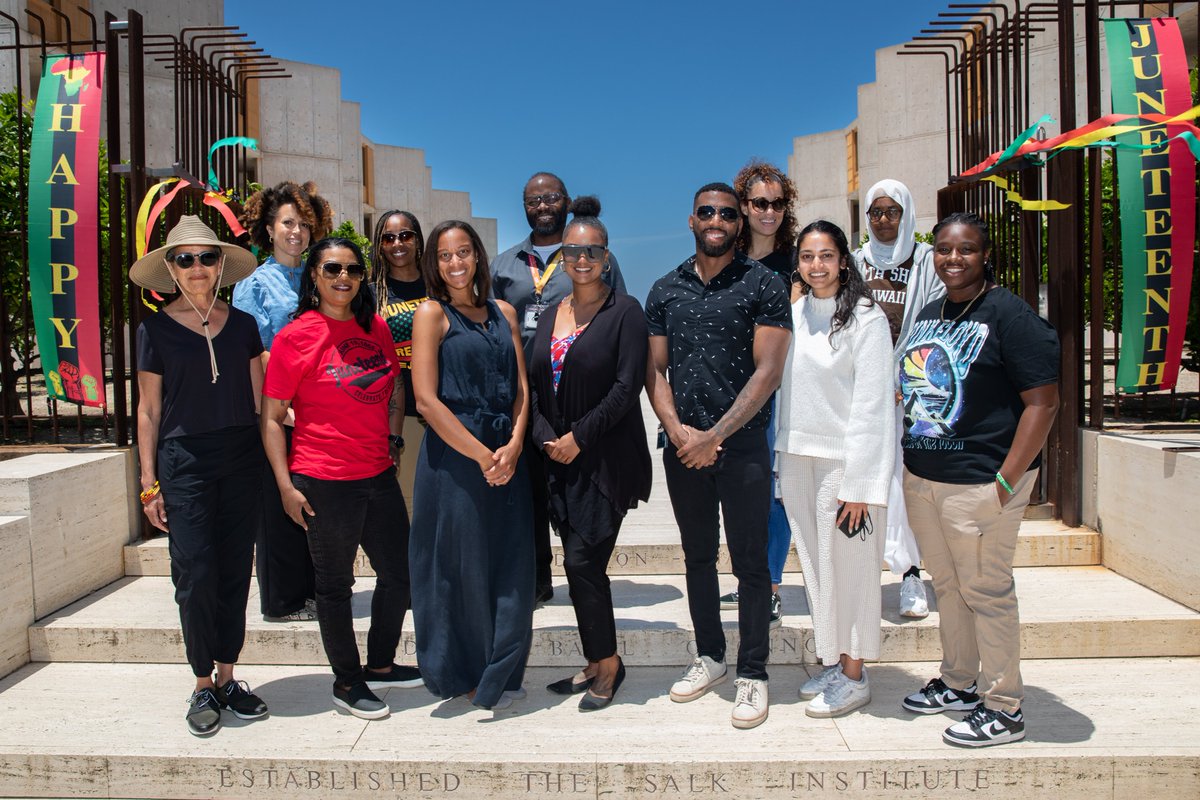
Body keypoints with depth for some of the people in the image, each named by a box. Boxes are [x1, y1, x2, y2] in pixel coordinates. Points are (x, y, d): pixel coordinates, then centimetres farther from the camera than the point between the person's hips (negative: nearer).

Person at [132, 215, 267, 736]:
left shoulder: (242, 324, 8)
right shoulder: (156, 329, 2)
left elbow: (259, 399, 10)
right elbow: (149, 410, 4)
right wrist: (149, 482, 1)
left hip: (242, 459, 3)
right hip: (184, 462, -2)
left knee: (235, 572, 7)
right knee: (195, 576, -3)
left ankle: (227, 678, 20)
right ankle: (203, 686, 13)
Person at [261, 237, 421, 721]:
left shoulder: (376, 327, 6)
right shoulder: (295, 336, -9)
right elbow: (271, 418, -8)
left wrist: (393, 433, 12)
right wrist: (286, 486, -11)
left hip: (379, 475, 6)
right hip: (325, 482, -6)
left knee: (399, 573, 14)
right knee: (335, 584, 8)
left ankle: (381, 665, 35)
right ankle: (346, 682, 25)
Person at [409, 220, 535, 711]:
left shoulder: (504, 313, 14)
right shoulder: (432, 314, -1)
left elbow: (521, 386, 10)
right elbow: (426, 399, -10)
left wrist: (514, 445, -7)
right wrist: (482, 455, -11)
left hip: (507, 456, 5)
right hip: (455, 456, -4)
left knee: (512, 567, 6)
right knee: (463, 565, 3)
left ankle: (499, 677, 23)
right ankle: (464, 675, 22)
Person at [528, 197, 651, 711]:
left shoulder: (624, 312, -5)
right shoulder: (550, 317, 13)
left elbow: (627, 386, -13)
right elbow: (533, 386, 10)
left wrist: (578, 437, -15)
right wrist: (546, 438, -6)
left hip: (606, 459, -6)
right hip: (559, 460, 6)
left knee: (583, 562, -8)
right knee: (581, 564, 10)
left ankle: (607, 664, 11)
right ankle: (597, 664, 23)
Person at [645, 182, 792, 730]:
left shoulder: (762, 285, -2)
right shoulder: (665, 290, 10)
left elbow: (768, 371, -9)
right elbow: (655, 369, 9)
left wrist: (715, 435, -13)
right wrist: (676, 429, -8)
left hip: (742, 445, -4)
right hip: (682, 447, 4)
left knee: (749, 561, 2)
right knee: (697, 557, 14)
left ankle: (752, 674, 15)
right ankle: (709, 656, 30)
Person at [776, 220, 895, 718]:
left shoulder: (865, 318, -9)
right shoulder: (792, 313, 9)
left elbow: (871, 406, -12)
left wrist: (859, 484, -16)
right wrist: (781, 460, 7)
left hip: (843, 458, -6)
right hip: (796, 457, 6)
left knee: (848, 565, 2)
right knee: (814, 563, 12)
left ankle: (854, 674, 16)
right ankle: (831, 661, 26)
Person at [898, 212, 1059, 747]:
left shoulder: (1008, 314, -11)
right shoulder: (929, 315, 12)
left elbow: (1044, 400, -15)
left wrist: (1006, 481, -19)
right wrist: (911, 462, 12)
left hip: (978, 482, -7)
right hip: (921, 476, 8)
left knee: (986, 592, 2)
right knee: (946, 585, 17)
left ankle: (1004, 708, 17)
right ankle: (959, 683, 34)